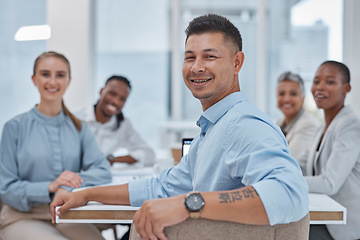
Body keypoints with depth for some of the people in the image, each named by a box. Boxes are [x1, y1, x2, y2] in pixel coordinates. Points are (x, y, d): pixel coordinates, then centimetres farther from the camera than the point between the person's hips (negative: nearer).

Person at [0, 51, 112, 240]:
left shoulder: (78, 128, 11)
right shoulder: (15, 127, 1)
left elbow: (103, 171, -1)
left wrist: (68, 188, -19)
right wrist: (50, 187, -19)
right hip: (25, 218, -3)